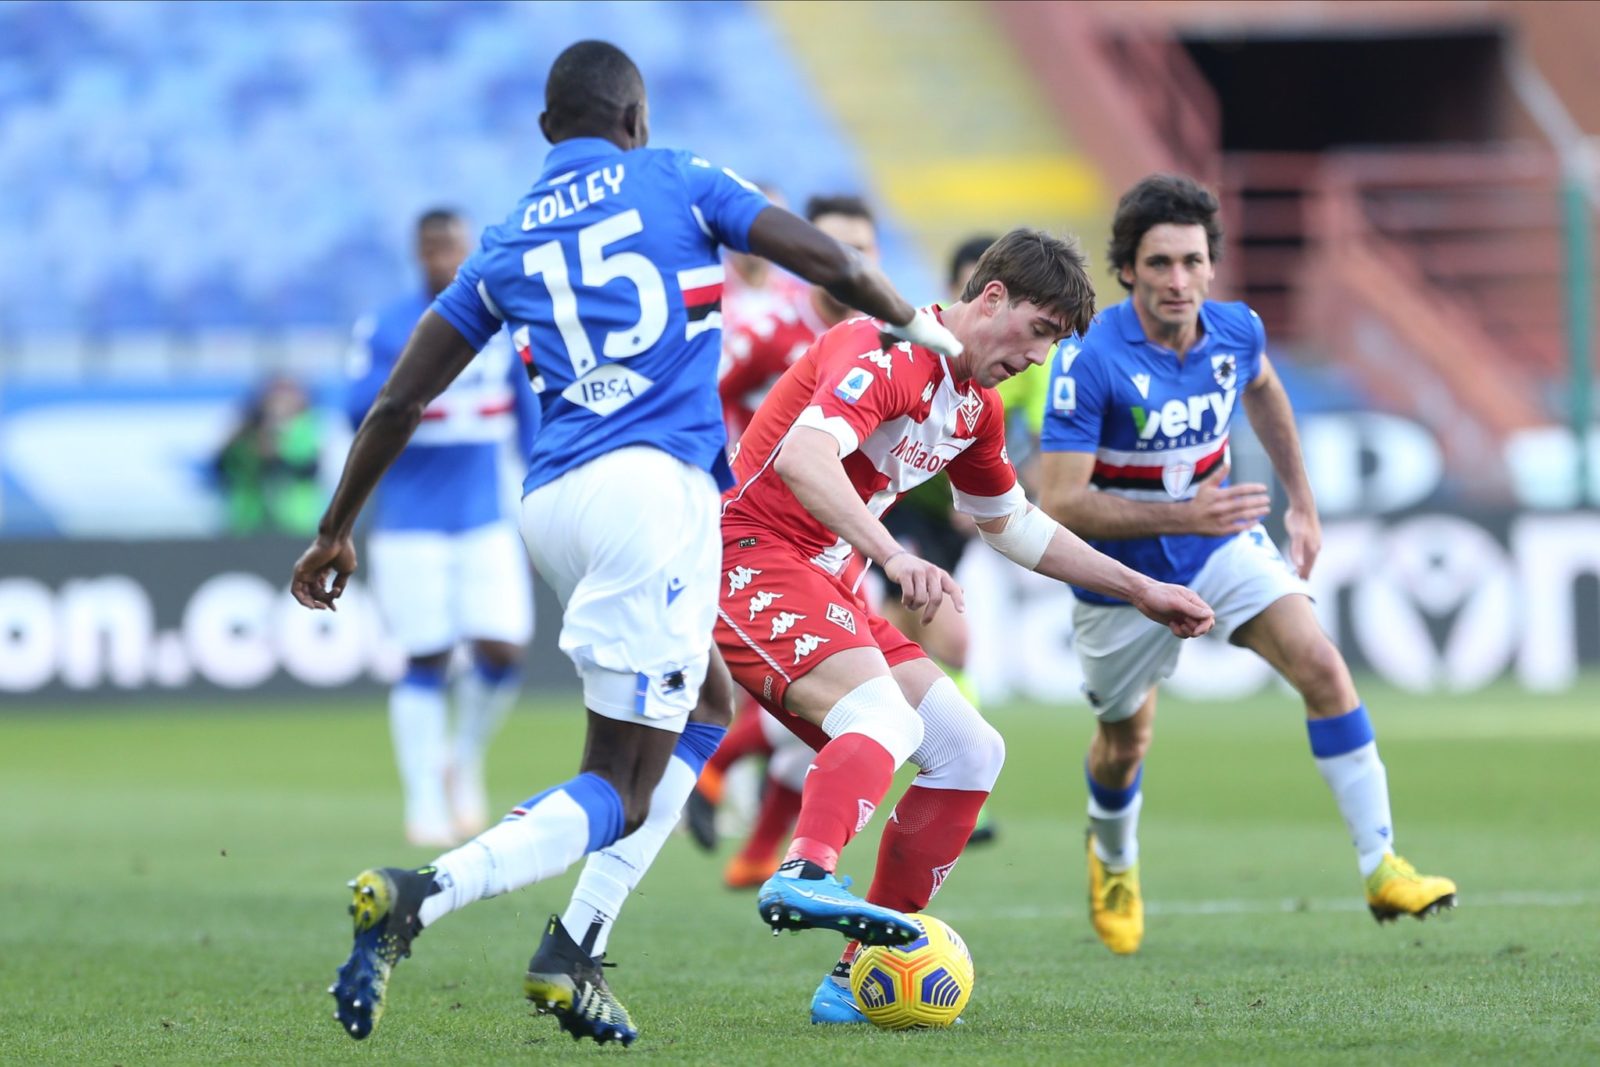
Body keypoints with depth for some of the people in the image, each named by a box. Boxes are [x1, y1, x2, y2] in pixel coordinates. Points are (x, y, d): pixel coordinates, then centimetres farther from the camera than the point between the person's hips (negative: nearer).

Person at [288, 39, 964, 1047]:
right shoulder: (677, 182, 10)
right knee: (619, 792, -7)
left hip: (554, 502, 6)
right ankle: (416, 897, -30)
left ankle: (573, 952, 9)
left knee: (698, 713, 23)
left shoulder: (505, 246, 20)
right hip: (657, 482, -6)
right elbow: (832, 262, 5)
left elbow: (397, 404, 18)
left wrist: (336, 532, 28)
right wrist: (920, 326, 24)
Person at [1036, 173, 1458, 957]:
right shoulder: (1089, 362, -27)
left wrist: (1302, 502, 19)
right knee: (1125, 745, 14)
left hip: (1221, 541, 3)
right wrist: (1180, 515, -37)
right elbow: (1057, 503, -29)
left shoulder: (1235, 331, -10)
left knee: (1321, 666, -18)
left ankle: (1382, 869, -16)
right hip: (1124, 576, -3)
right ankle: (1113, 861, 49)